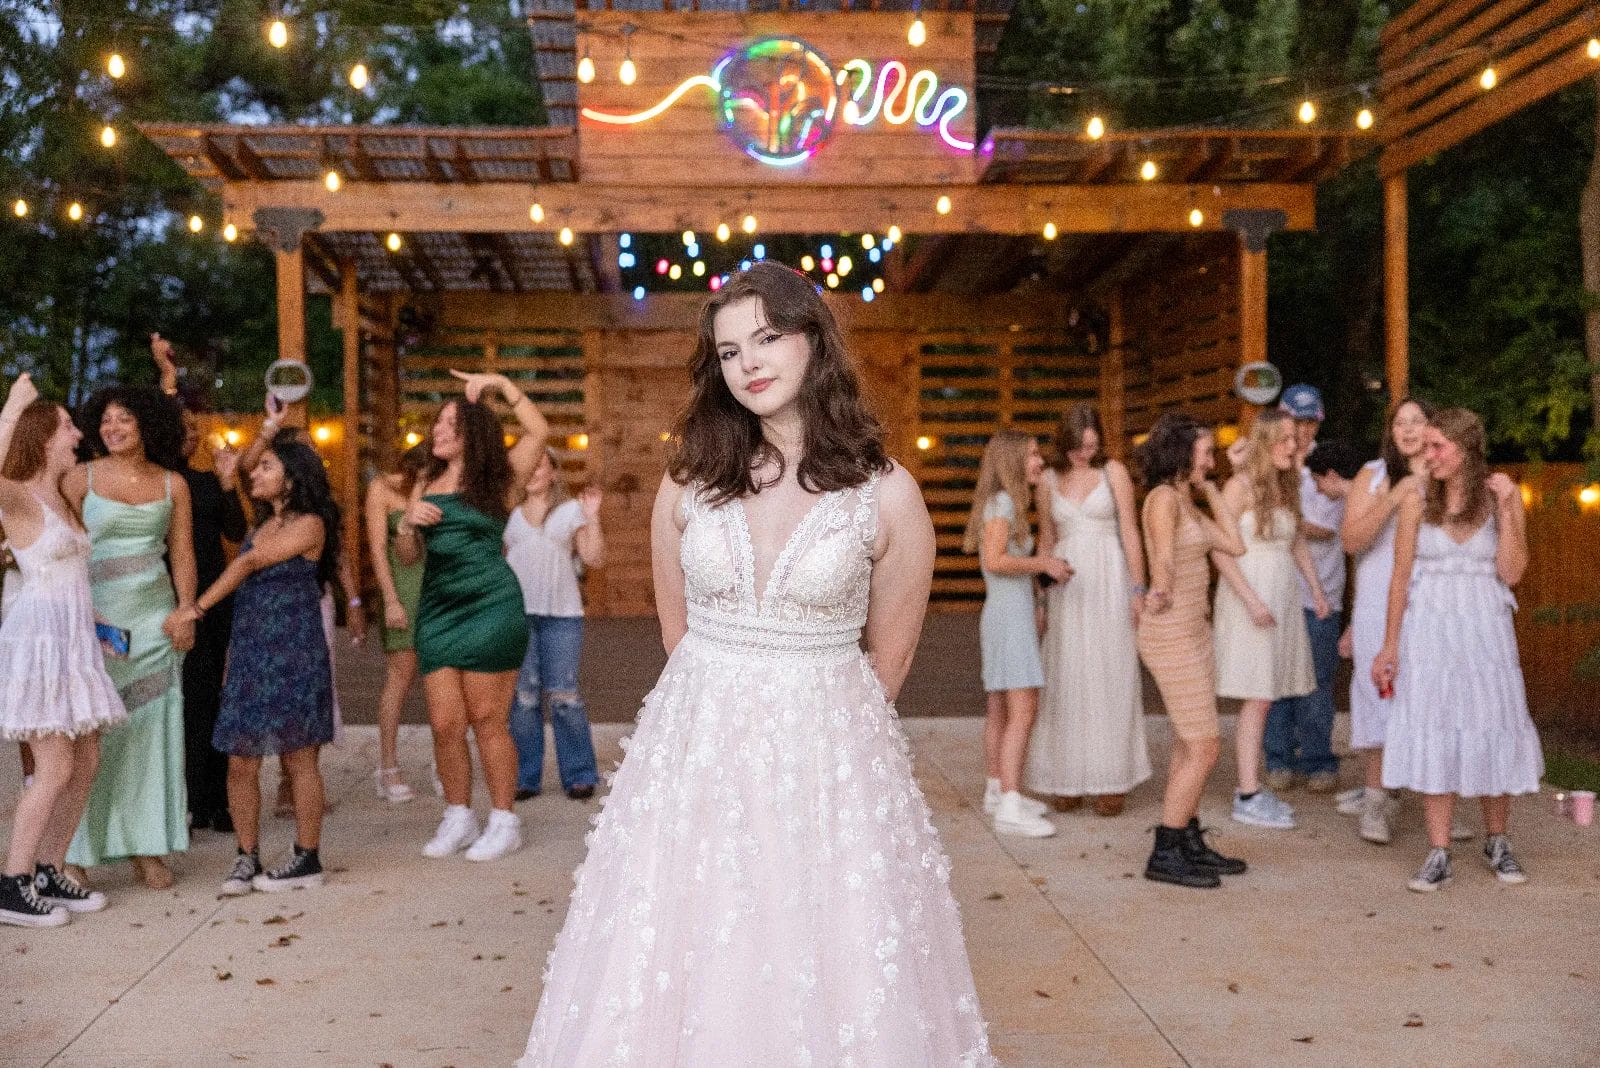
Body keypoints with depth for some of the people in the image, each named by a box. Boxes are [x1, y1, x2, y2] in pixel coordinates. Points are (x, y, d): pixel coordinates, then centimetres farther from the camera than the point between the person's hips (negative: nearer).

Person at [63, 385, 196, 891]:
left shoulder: (172, 484, 8)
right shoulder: (81, 478, 1)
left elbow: (182, 553, 8)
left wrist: (185, 610, -5)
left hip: (154, 618, 2)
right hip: (94, 617, -2)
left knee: (151, 730, 3)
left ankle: (147, 847, 11)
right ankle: (75, 854, 4)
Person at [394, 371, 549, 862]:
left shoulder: (497, 478, 2)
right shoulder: (426, 485, 13)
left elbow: (539, 430, -9)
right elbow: (408, 556, 12)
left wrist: (501, 384, -8)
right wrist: (409, 523, -8)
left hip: (490, 607, -4)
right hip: (437, 609, 4)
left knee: (487, 719, 0)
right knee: (445, 724, 3)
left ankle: (504, 822, 11)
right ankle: (458, 818, 18)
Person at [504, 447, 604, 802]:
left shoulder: (571, 510, 10)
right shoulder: (509, 513, 15)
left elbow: (595, 559, 2)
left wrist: (592, 517, -6)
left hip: (560, 613, -1)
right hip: (515, 611, 2)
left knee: (563, 695, -5)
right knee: (522, 696, -1)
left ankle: (579, 776, 5)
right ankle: (525, 777, 7)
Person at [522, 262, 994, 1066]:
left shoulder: (886, 494, -6)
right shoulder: (690, 481, 1)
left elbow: (887, 658, 3)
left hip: (828, 755, -2)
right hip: (695, 746, 2)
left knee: (831, 973, 5)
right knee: (682, 977, 8)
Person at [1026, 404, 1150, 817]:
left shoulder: (1114, 472, 1)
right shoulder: (1048, 480, 8)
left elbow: (1130, 533, -1)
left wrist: (1138, 590, -6)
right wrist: (1040, 599, 11)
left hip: (1109, 581, -2)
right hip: (1066, 586, 2)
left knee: (1110, 675, -2)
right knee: (1067, 678, 3)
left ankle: (1111, 780, 3)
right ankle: (1070, 779, 10)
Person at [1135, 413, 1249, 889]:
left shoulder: (1187, 501, 13)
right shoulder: (1163, 498, -16)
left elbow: (1235, 545, 13)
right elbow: (1163, 549, -36)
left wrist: (1212, 488, 13)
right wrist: (1162, 587, -53)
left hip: (1193, 632, 10)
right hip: (1171, 635, -10)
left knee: (1190, 748, 16)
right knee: (1204, 748, -5)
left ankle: (1191, 846, 26)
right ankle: (1164, 855, 3)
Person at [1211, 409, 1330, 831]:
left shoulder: (1288, 487, 13)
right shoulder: (1240, 486, -10)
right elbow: (1219, 549, -14)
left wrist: (1317, 590, 12)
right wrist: (1252, 600, -19)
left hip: (1283, 596, 7)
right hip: (1249, 595, -7)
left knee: (1265, 697, 8)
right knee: (1257, 698, -7)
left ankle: (1253, 785, 16)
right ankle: (1247, 798, -3)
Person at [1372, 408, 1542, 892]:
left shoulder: (1502, 495, -1)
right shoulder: (1417, 500, 0)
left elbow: (1511, 572, -7)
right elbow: (1401, 575, 3)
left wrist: (1505, 508, -14)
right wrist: (1389, 646, 3)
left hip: (1484, 629, 0)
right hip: (1428, 628, 0)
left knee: (1492, 730, 5)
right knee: (1432, 734, -1)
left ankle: (1497, 843, 26)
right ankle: (1438, 856, 5)